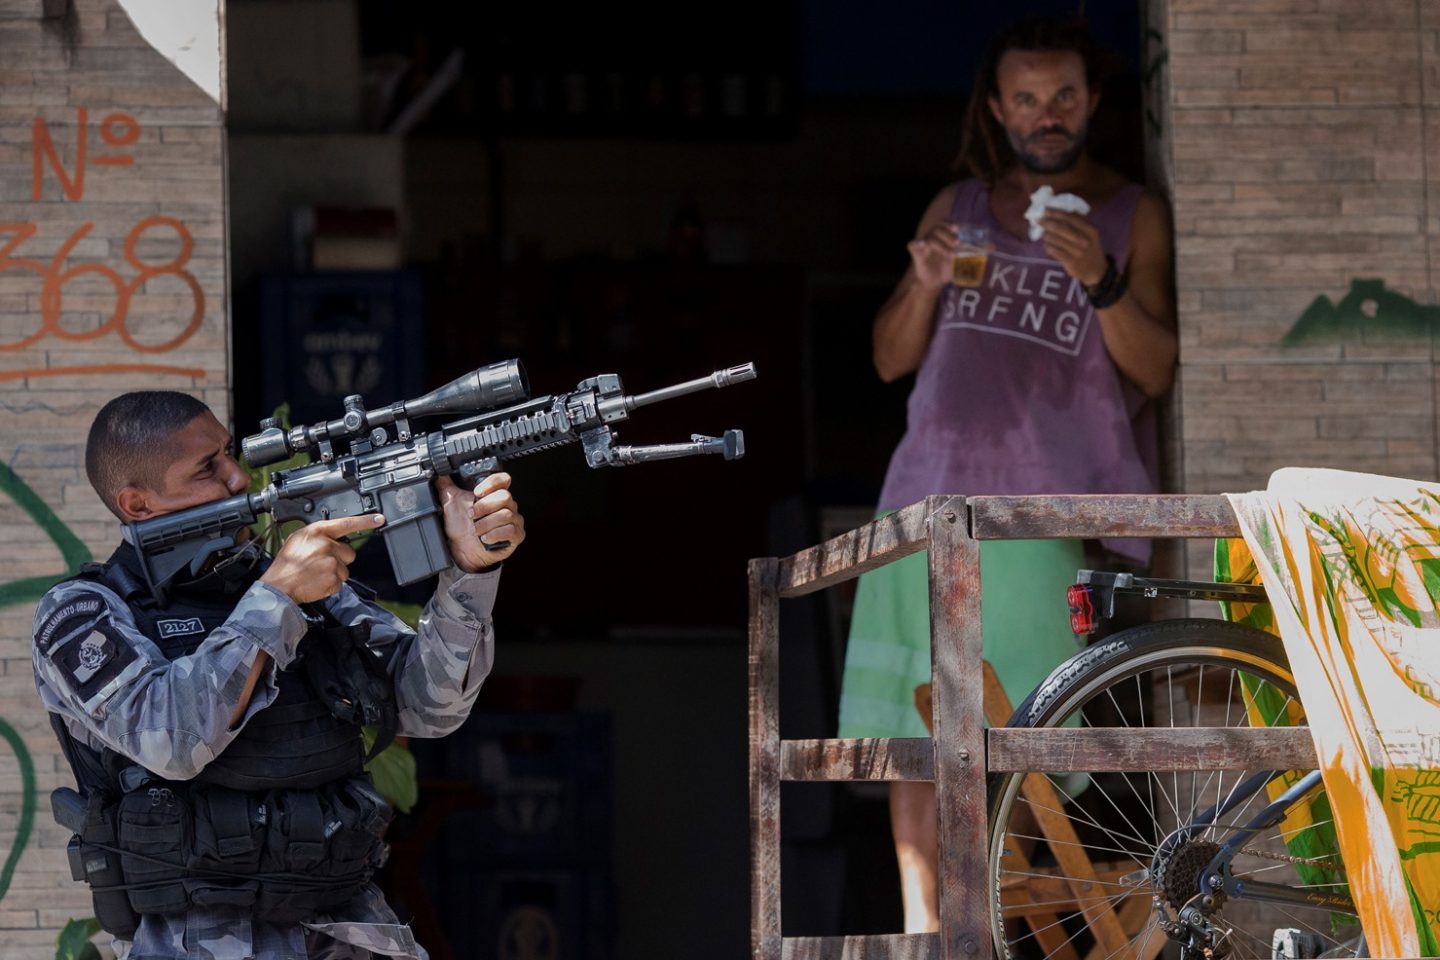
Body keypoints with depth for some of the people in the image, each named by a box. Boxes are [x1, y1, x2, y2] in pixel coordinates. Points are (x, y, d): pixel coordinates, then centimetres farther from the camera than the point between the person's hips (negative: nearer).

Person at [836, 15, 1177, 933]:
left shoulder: (1134, 216, 8)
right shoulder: (956, 209, 19)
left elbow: (1158, 371, -1)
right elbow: (892, 359, 18)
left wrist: (1100, 280, -17)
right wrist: (924, 284, -1)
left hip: (1056, 514, -4)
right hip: (932, 496, 4)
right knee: (916, 735, -1)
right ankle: (924, 937, 2)